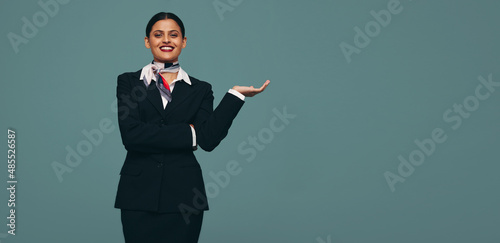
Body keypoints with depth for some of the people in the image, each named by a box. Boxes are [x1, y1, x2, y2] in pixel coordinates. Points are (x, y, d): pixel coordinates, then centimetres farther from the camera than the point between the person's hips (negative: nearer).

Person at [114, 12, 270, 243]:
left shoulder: (200, 89, 9)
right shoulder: (128, 82, 5)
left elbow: (209, 139, -6)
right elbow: (130, 135, -10)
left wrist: (235, 94, -11)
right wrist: (188, 134, -9)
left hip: (183, 197, 1)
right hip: (139, 194, -1)